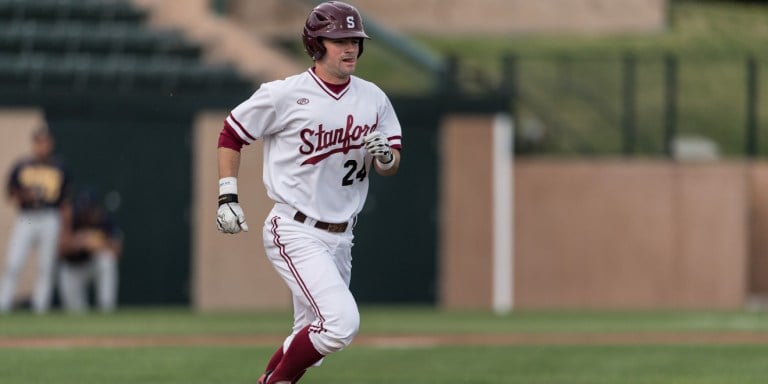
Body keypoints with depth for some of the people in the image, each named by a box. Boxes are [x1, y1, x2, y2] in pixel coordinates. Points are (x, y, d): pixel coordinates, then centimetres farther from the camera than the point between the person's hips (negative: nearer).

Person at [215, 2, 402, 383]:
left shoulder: (373, 98, 5)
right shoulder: (284, 95, -9)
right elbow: (231, 134, 3)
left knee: (311, 338, 13)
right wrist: (227, 197, -5)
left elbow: (393, 162, 10)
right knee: (342, 322, -21)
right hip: (294, 233, -7)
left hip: (340, 237, 7)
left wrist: (386, 156, -14)